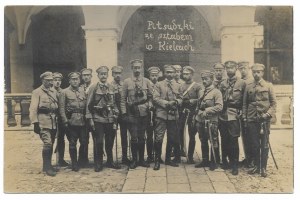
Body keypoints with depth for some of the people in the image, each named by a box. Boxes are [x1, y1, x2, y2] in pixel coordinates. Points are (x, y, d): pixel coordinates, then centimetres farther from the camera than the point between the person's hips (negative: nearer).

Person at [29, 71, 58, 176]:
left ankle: (47, 165, 23)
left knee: (50, 144, 11)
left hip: (53, 122, 6)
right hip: (43, 122, -6)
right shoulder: (37, 92, -2)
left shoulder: (54, 92, 15)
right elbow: (33, 109, -7)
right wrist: (35, 123, -14)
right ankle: (48, 167, -6)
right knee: (47, 143, -15)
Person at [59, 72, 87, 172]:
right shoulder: (64, 92, 1)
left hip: (82, 121, 4)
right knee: (72, 144, 3)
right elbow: (62, 108, -4)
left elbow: (86, 106, 13)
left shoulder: (83, 91, 13)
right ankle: (74, 164, 16)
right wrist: (65, 121, -11)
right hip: (71, 121, -3)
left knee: (84, 142, 6)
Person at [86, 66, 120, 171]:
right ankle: (98, 164, 14)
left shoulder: (111, 87, 7)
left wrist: (115, 116, 8)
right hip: (98, 119, -3)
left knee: (110, 142, 11)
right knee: (98, 142, -1)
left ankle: (110, 162, 26)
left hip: (110, 118, 3)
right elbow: (89, 104, -3)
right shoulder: (94, 87, -3)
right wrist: (90, 119, -7)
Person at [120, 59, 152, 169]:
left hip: (144, 114, 1)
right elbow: (123, 99, 2)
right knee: (134, 138, 1)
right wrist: (124, 113, -3)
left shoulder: (147, 82, 6)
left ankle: (141, 159, 20)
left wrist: (149, 108, -1)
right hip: (132, 114, -1)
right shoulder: (127, 82, 2)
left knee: (142, 137, 8)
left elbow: (151, 97, 8)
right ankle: (134, 160, 14)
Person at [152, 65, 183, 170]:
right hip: (161, 114, -4)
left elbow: (180, 99, 13)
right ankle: (157, 160, 3)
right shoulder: (159, 85, 4)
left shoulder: (177, 86, 14)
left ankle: (168, 158, 24)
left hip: (173, 115, 4)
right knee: (158, 138, -8)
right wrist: (166, 103, -16)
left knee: (172, 138, 10)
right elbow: (155, 98, -5)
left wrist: (176, 102, -9)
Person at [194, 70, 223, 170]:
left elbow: (219, 107, -16)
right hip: (200, 121, 6)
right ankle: (205, 161, 26)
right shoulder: (201, 92, 14)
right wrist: (195, 117, 13)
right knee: (203, 142, 14)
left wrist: (207, 110, -19)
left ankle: (213, 162, 16)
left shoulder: (216, 92, -6)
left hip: (211, 121, -6)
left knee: (213, 142, 4)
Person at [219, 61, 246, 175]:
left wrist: (240, 111, -3)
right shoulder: (222, 84, 13)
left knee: (234, 140, -5)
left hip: (234, 116, -4)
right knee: (224, 141, 8)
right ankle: (226, 161, 25)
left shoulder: (242, 83, 2)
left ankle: (235, 165, 6)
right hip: (223, 116, 4)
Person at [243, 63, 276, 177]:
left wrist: (269, 114, -11)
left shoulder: (268, 86, 4)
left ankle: (263, 168, 11)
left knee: (264, 144, 2)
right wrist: (244, 118, 5)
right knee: (254, 144, 6)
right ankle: (256, 166, 19)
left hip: (264, 119, -1)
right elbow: (245, 104, 10)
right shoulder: (248, 87, 8)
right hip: (252, 120, 2)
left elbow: (273, 103, 3)